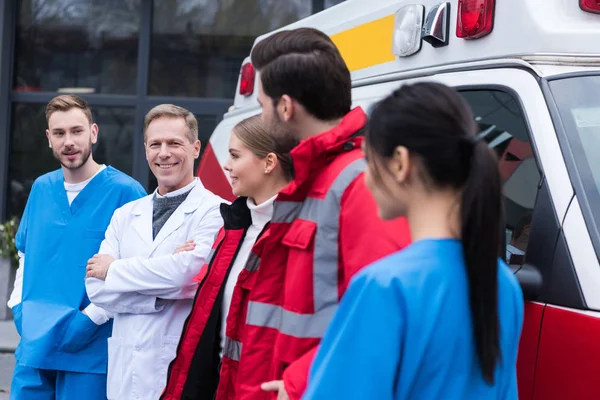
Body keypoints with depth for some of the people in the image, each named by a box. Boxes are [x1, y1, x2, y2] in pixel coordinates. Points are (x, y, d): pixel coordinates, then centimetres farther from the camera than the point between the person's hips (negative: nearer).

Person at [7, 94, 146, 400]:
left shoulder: (125, 191, -9)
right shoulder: (41, 188, 10)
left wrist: (90, 318, -16)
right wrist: (19, 305, 6)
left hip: (90, 350, -5)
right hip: (34, 346, 5)